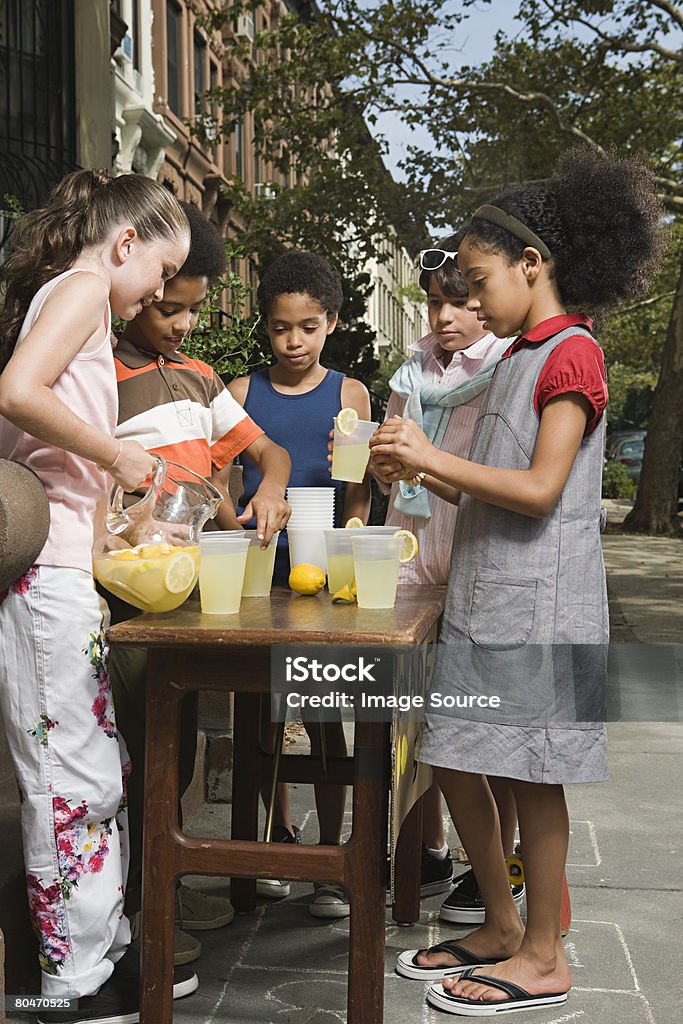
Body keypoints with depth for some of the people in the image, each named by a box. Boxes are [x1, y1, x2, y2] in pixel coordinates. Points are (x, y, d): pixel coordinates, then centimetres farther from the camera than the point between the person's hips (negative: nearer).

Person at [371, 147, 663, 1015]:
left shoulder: (572, 354, -10)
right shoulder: (518, 359, 18)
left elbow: (539, 489, -19)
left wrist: (433, 457, -17)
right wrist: (421, 472, 5)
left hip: (539, 604, -9)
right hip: (483, 597, 9)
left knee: (529, 771, 0)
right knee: (452, 760, 11)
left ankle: (543, 957, 15)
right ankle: (501, 927, 26)